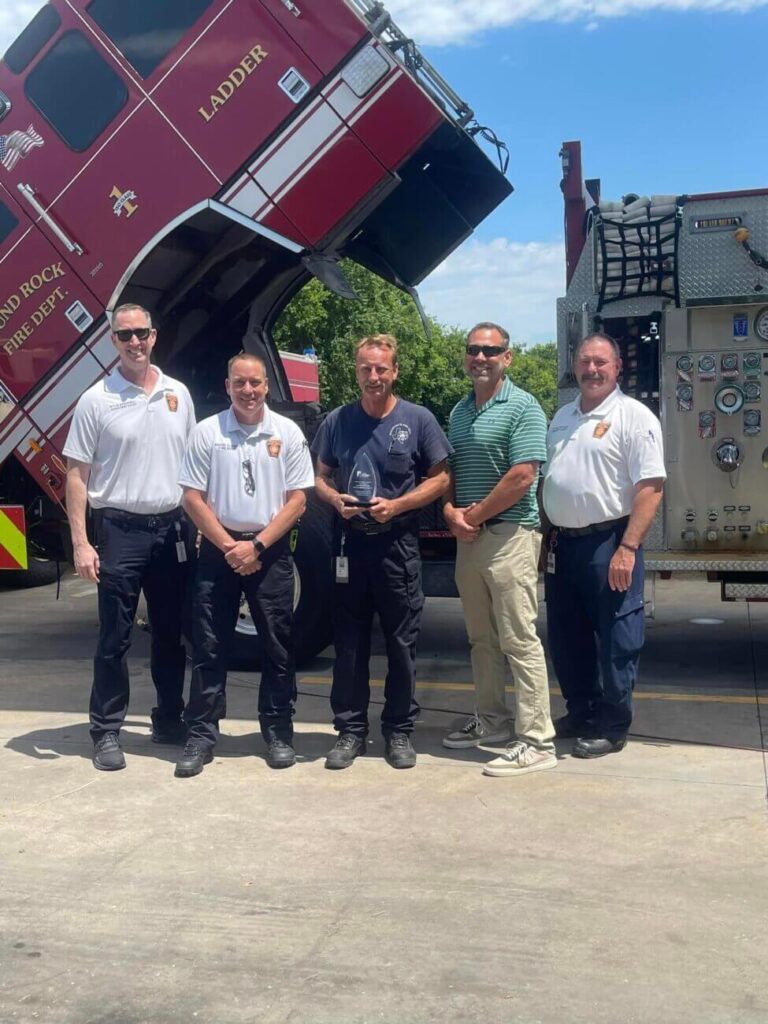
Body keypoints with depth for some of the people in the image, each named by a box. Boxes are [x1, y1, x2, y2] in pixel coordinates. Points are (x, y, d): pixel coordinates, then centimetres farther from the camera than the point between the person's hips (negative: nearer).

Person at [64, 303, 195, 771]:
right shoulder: (97, 400, -4)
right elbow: (78, 475, -5)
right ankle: (107, 732, 11)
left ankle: (169, 719, 27)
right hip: (120, 529, -4)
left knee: (171, 632, 13)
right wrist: (81, 542, -12)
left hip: (172, 527, 4)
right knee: (115, 637, 1)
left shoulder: (178, 394, 7)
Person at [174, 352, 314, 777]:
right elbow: (192, 497, 0)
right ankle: (200, 736, 10)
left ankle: (278, 733, 16)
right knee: (209, 647, 2)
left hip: (271, 550, 0)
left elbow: (297, 499, -1)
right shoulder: (206, 432, 1)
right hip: (218, 548, 0)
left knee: (277, 647, 5)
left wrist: (257, 546, -9)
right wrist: (228, 546, -8)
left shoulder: (288, 433, 1)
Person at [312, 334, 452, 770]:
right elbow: (321, 477, 14)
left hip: (398, 542, -2)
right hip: (351, 541, 2)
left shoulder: (418, 419, -1)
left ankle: (400, 730, 18)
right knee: (350, 641, 7)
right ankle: (351, 730, 18)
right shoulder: (338, 421, 7)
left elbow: (440, 478, 1)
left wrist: (397, 505, -13)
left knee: (402, 642, 4)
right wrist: (336, 499, -8)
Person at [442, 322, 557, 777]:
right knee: (482, 638, 15)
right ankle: (492, 719, 29)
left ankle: (537, 741, -3)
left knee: (519, 639, -8)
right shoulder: (459, 412, 15)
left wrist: (474, 516, -11)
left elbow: (522, 477, -17)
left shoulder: (522, 407, -9)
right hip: (468, 536, 8)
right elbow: (448, 472, 17)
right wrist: (452, 513, -2)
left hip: (510, 533, -8)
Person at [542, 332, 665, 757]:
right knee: (566, 637, 15)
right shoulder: (562, 416, 15)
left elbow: (650, 487, -15)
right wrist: (545, 534, 13)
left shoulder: (634, 416, -8)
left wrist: (627, 548, -21)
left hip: (608, 543, -7)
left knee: (616, 640, 2)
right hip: (563, 543, 7)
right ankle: (581, 712, 31)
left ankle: (612, 726, 15)